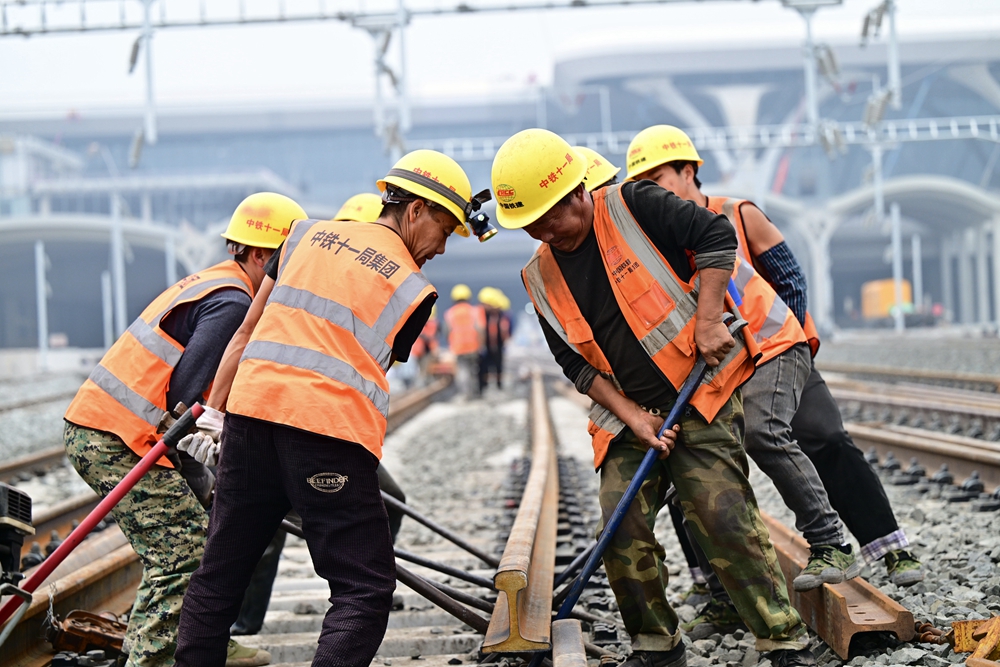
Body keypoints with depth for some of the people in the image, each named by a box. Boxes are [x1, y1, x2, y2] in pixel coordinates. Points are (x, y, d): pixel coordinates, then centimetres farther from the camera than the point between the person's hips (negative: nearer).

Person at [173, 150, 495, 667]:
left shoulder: (308, 232, 17)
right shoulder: (414, 289, 6)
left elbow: (247, 330, 17)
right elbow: (377, 368, 11)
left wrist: (213, 411, 21)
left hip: (250, 408, 5)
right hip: (330, 428, -5)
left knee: (220, 571, 16)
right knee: (365, 589, 0)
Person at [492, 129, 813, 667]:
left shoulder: (634, 208, -9)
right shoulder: (541, 278, 5)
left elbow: (716, 237, -10)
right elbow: (576, 364, 6)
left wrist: (707, 321, -15)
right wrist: (631, 416, -6)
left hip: (702, 395, -5)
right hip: (628, 415, 5)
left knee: (724, 518, -14)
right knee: (622, 529, -6)